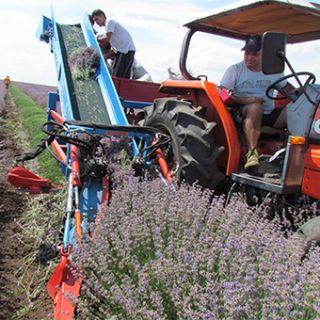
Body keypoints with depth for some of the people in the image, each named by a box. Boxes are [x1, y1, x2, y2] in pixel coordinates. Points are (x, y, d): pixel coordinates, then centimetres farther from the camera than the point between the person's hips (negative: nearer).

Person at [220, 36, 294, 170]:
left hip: (270, 115, 4)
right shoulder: (235, 70, 2)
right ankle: (252, 152, -44)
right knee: (255, 107, -40)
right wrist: (245, 100, -21)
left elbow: (287, 87, 23)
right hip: (244, 113, -4)